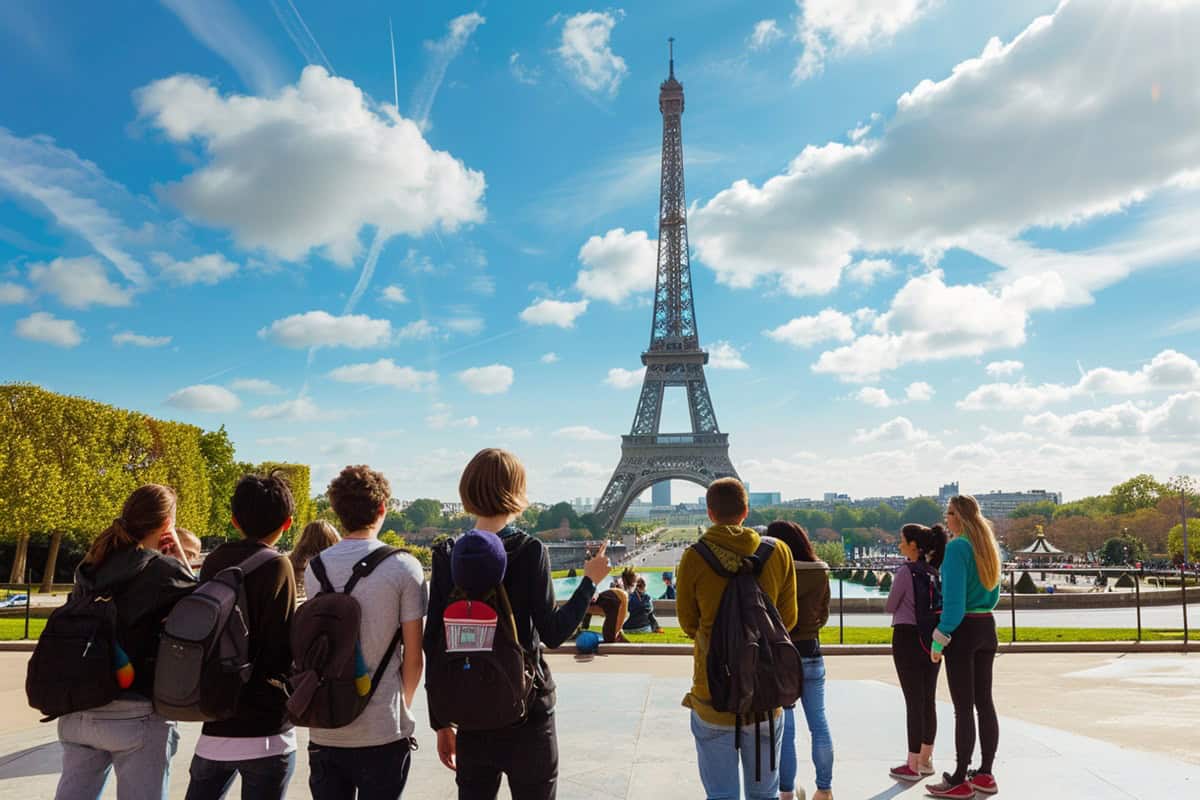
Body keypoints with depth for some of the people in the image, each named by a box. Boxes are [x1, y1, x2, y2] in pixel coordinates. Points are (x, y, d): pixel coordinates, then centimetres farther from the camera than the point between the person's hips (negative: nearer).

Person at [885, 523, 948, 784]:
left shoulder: (905, 571, -13)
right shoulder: (933, 572, 6)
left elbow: (890, 607, -4)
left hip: (907, 637, -7)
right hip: (931, 638, 7)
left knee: (913, 702, -3)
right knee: (929, 701, 12)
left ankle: (913, 766, 3)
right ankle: (925, 760, 23)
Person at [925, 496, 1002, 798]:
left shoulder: (958, 546, -15)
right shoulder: (988, 546, 10)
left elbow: (954, 599, -18)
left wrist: (939, 638, -14)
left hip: (963, 629, -8)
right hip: (987, 627, 8)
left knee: (963, 707, -3)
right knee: (985, 702, 13)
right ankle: (985, 774, 20)